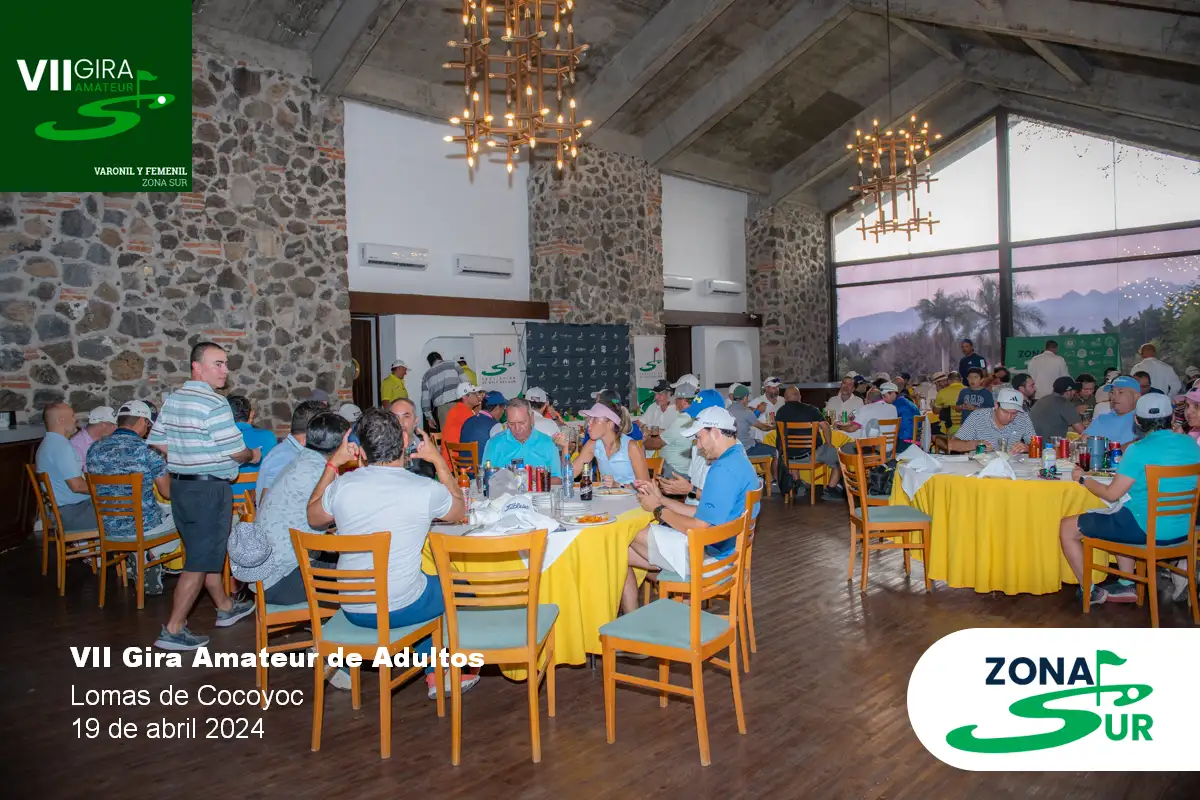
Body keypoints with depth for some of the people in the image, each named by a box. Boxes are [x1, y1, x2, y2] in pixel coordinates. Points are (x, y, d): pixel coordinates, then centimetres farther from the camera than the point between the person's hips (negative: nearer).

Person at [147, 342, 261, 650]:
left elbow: (157, 443, 11)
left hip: (180, 485, 9)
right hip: (209, 489, -9)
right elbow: (236, 451, -17)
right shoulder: (215, 404, -18)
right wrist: (253, 456, 4)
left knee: (206, 551, 21)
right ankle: (173, 630, 2)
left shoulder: (172, 400, 7)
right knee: (199, 562, -2)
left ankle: (225, 607, 36)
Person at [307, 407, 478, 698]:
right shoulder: (426, 490, -17)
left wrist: (332, 465, 16)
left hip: (352, 610, 4)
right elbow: (460, 509, 7)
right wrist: (438, 460, 11)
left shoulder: (342, 486, -10)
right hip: (402, 610, -4)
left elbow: (313, 519, 13)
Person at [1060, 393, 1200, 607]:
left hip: (1147, 530, -8)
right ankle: (1126, 585, 34)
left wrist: (1083, 479, 3)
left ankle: (1089, 592, 14)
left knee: (1067, 528, 4)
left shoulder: (1139, 450, -18)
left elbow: (1111, 494, -13)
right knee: (1121, 517, 37)